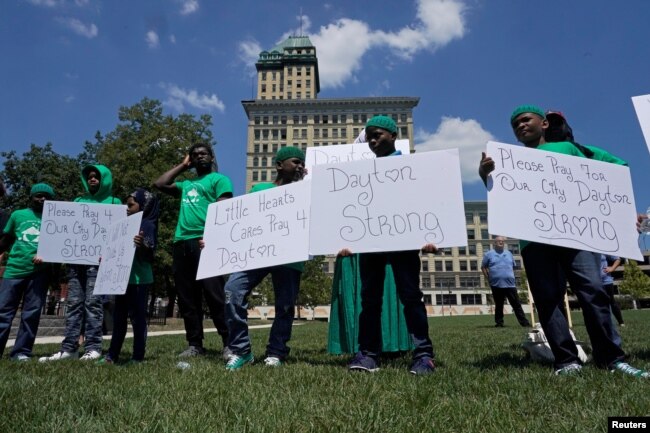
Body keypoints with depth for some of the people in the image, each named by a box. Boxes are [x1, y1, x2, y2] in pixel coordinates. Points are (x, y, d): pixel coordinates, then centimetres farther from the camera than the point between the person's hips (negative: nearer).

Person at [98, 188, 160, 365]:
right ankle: (112, 354, 21)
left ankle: (138, 356, 5)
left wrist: (142, 245, -40)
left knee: (137, 316, -3)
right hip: (123, 277, 9)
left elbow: (148, 253, -20)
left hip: (139, 279, -9)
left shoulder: (147, 225, -9)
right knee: (118, 316, 12)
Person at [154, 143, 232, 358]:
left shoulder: (219, 179, 6)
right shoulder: (186, 184, 27)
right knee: (186, 297, 6)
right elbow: (160, 184, 22)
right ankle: (195, 344, 13)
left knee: (214, 294, -11)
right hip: (181, 243, 7)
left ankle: (229, 342, -6)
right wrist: (183, 165, 25)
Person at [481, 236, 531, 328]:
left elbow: (513, 267, 23)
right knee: (498, 305, 6)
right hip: (496, 285, -2)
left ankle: (524, 322, 4)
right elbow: (483, 267, 7)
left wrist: (511, 276, 13)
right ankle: (499, 323, 15)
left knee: (516, 304, 1)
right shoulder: (489, 254, 3)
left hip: (510, 284, 2)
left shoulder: (509, 254, 14)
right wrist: (488, 278, 1)